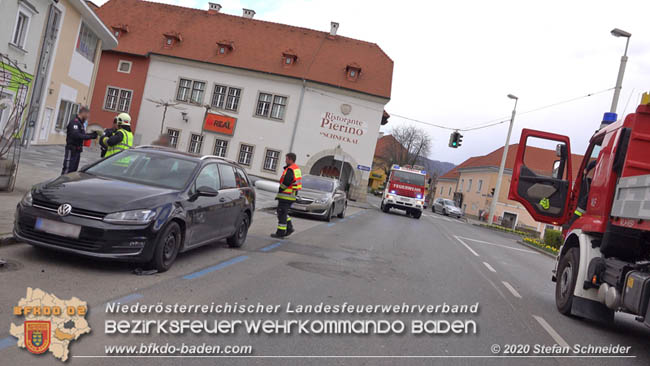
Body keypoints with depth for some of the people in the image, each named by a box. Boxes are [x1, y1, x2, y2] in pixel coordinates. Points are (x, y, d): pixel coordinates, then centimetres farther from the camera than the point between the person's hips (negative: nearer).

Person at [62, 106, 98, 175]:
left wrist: (92, 134, 4)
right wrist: (90, 137, -26)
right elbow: (76, 135, -27)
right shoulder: (74, 122, -16)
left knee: (74, 170, 13)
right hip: (72, 150, -10)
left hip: (77, 150, 10)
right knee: (67, 170, -7)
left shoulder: (81, 123, 16)